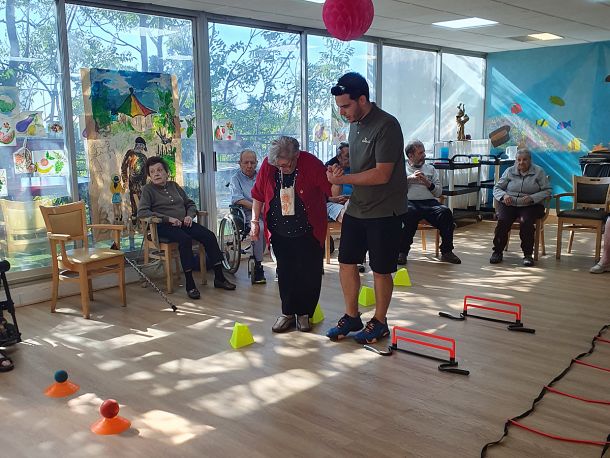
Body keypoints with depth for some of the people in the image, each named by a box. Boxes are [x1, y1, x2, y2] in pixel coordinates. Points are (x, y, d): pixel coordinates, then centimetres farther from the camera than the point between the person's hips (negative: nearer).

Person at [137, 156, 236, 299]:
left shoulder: (174, 185, 20)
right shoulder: (148, 189, 4)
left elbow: (190, 204, 24)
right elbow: (142, 212, -11)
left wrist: (190, 215, 0)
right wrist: (168, 218, -17)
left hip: (183, 223, 6)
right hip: (164, 227, -5)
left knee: (209, 235, -17)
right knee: (185, 239, -35)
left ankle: (219, 277, -12)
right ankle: (189, 284, -31)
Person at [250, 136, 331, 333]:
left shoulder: (311, 164, -17)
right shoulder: (267, 165, -8)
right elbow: (258, 196, 5)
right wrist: (255, 221, 4)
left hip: (308, 232, -2)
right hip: (280, 232, 3)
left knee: (309, 273, 4)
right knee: (285, 272, 9)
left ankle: (304, 313, 21)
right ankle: (288, 313, 23)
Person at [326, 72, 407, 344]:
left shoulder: (386, 126, -19)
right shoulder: (355, 124, 8)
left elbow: (381, 174, -24)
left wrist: (343, 179, -20)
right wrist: (340, 171, -1)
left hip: (384, 211, -8)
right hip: (357, 207, 8)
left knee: (380, 270, 5)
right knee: (346, 261, 11)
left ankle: (379, 322, 24)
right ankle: (351, 316, 28)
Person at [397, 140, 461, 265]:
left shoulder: (431, 169, 26)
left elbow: (439, 192, 18)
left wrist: (428, 183, 0)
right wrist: (410, 178, -6)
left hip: (429, 202, 3)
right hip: (409, 201, -3)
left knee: (446, 212, -28)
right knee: (409, 213, -39)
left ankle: (446, 252, -19)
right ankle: (402, 252, -28)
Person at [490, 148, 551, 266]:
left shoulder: (538, 171, 6)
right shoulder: (509, 171, 12)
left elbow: (547, 190, 0)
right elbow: (497, 188, 11)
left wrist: (532, 198, -16)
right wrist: (504, 195, -12)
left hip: (531, 206, -1)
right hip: (509, 204, 2)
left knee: (526, 221, -33)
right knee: (502, 220, -28)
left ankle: (528, 254, -19)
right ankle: (497, 251, -13)